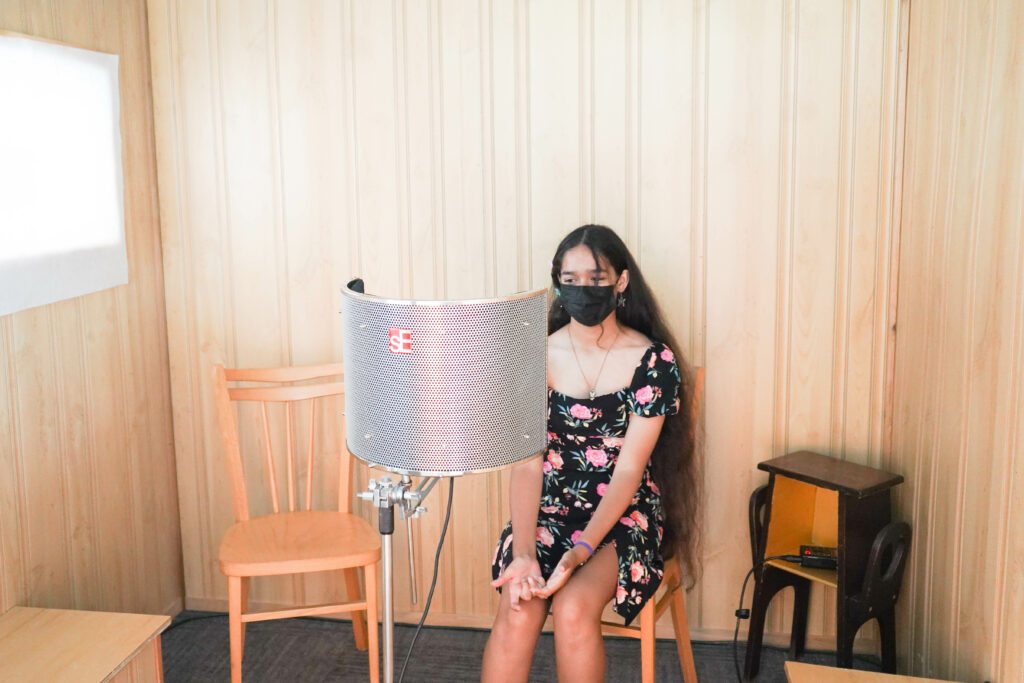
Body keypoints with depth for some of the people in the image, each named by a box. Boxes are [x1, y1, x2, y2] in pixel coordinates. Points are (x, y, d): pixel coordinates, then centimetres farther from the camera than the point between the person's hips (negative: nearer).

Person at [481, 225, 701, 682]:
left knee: (573, 608, -29)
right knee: (518, 610, -25)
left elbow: (628, 470, -12)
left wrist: (580, 552, -25)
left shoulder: (654, 361, -8)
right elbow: (528, 463, -8)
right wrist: (524, 552, -23)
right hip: (550, 508, 2)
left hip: (624, 514, -2)